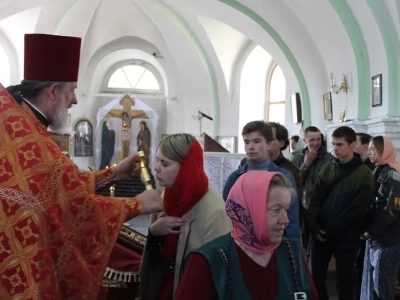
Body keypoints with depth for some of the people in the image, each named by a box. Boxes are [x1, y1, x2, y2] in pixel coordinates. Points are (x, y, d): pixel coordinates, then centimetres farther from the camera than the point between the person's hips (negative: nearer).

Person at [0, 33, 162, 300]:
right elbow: (80, 208, -17)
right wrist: (137, 205, -4)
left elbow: (61, 185, 7)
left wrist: (113, 174, 8)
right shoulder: (32, 147, -29)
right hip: (22, 276, -9)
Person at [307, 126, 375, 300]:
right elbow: (315, 201, 2)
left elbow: (356, 209, -12)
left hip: (346, 238, -3)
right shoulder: (326, 169, 6)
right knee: (315, 278, 12)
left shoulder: (364, 174, -6)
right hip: (320, 235, 4)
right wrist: (315, 228, -12)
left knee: (345, 282, 11)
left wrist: (330, 231, -15)